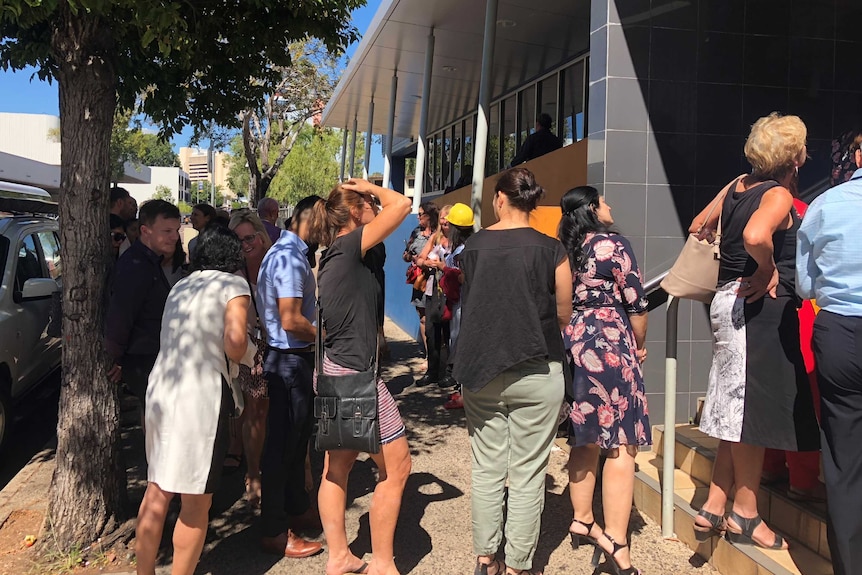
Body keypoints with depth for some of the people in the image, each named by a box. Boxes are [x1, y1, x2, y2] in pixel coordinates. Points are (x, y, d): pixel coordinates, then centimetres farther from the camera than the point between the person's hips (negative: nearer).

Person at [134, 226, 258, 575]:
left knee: (157, 491, 19)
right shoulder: (233, 286, -2)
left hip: (161, 389, 7)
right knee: (196, 502, 5)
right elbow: (234, 346, -15)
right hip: (200, 395, -7)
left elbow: (176, 341, 11)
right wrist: (251, 354, 6)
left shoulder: (181, 286, 17)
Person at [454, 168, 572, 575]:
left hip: (480, 370, 3)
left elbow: (468, 305, 7)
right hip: (535, 373, -2)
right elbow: (564, 315, 0)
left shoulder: (473, 246, 0)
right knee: (527, 475, 8)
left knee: (486, 470, 14)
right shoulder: (550, 249, -7)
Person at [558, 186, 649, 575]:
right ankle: (615, 542, -7)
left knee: (584, 440, 16)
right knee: (621, 444, -5)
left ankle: (583, 521, 26)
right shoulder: (613, 245, -5)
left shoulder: (563, 251, 11)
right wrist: (640, 346, 9)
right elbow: (636, 303, -6)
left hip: (571, 346, 7)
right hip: (610, 346, -7)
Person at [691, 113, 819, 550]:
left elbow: (699, 226, 21)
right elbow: (756, 236, -34)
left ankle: (713, 509, 20)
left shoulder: (738, 185, 10)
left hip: (729, 300, 9)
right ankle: (744, 515, 14)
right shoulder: (779, 195, -13)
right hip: (762, 309, -9)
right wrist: (768, 270, -17)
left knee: (739, 412, 14)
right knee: (753, 412, 1)